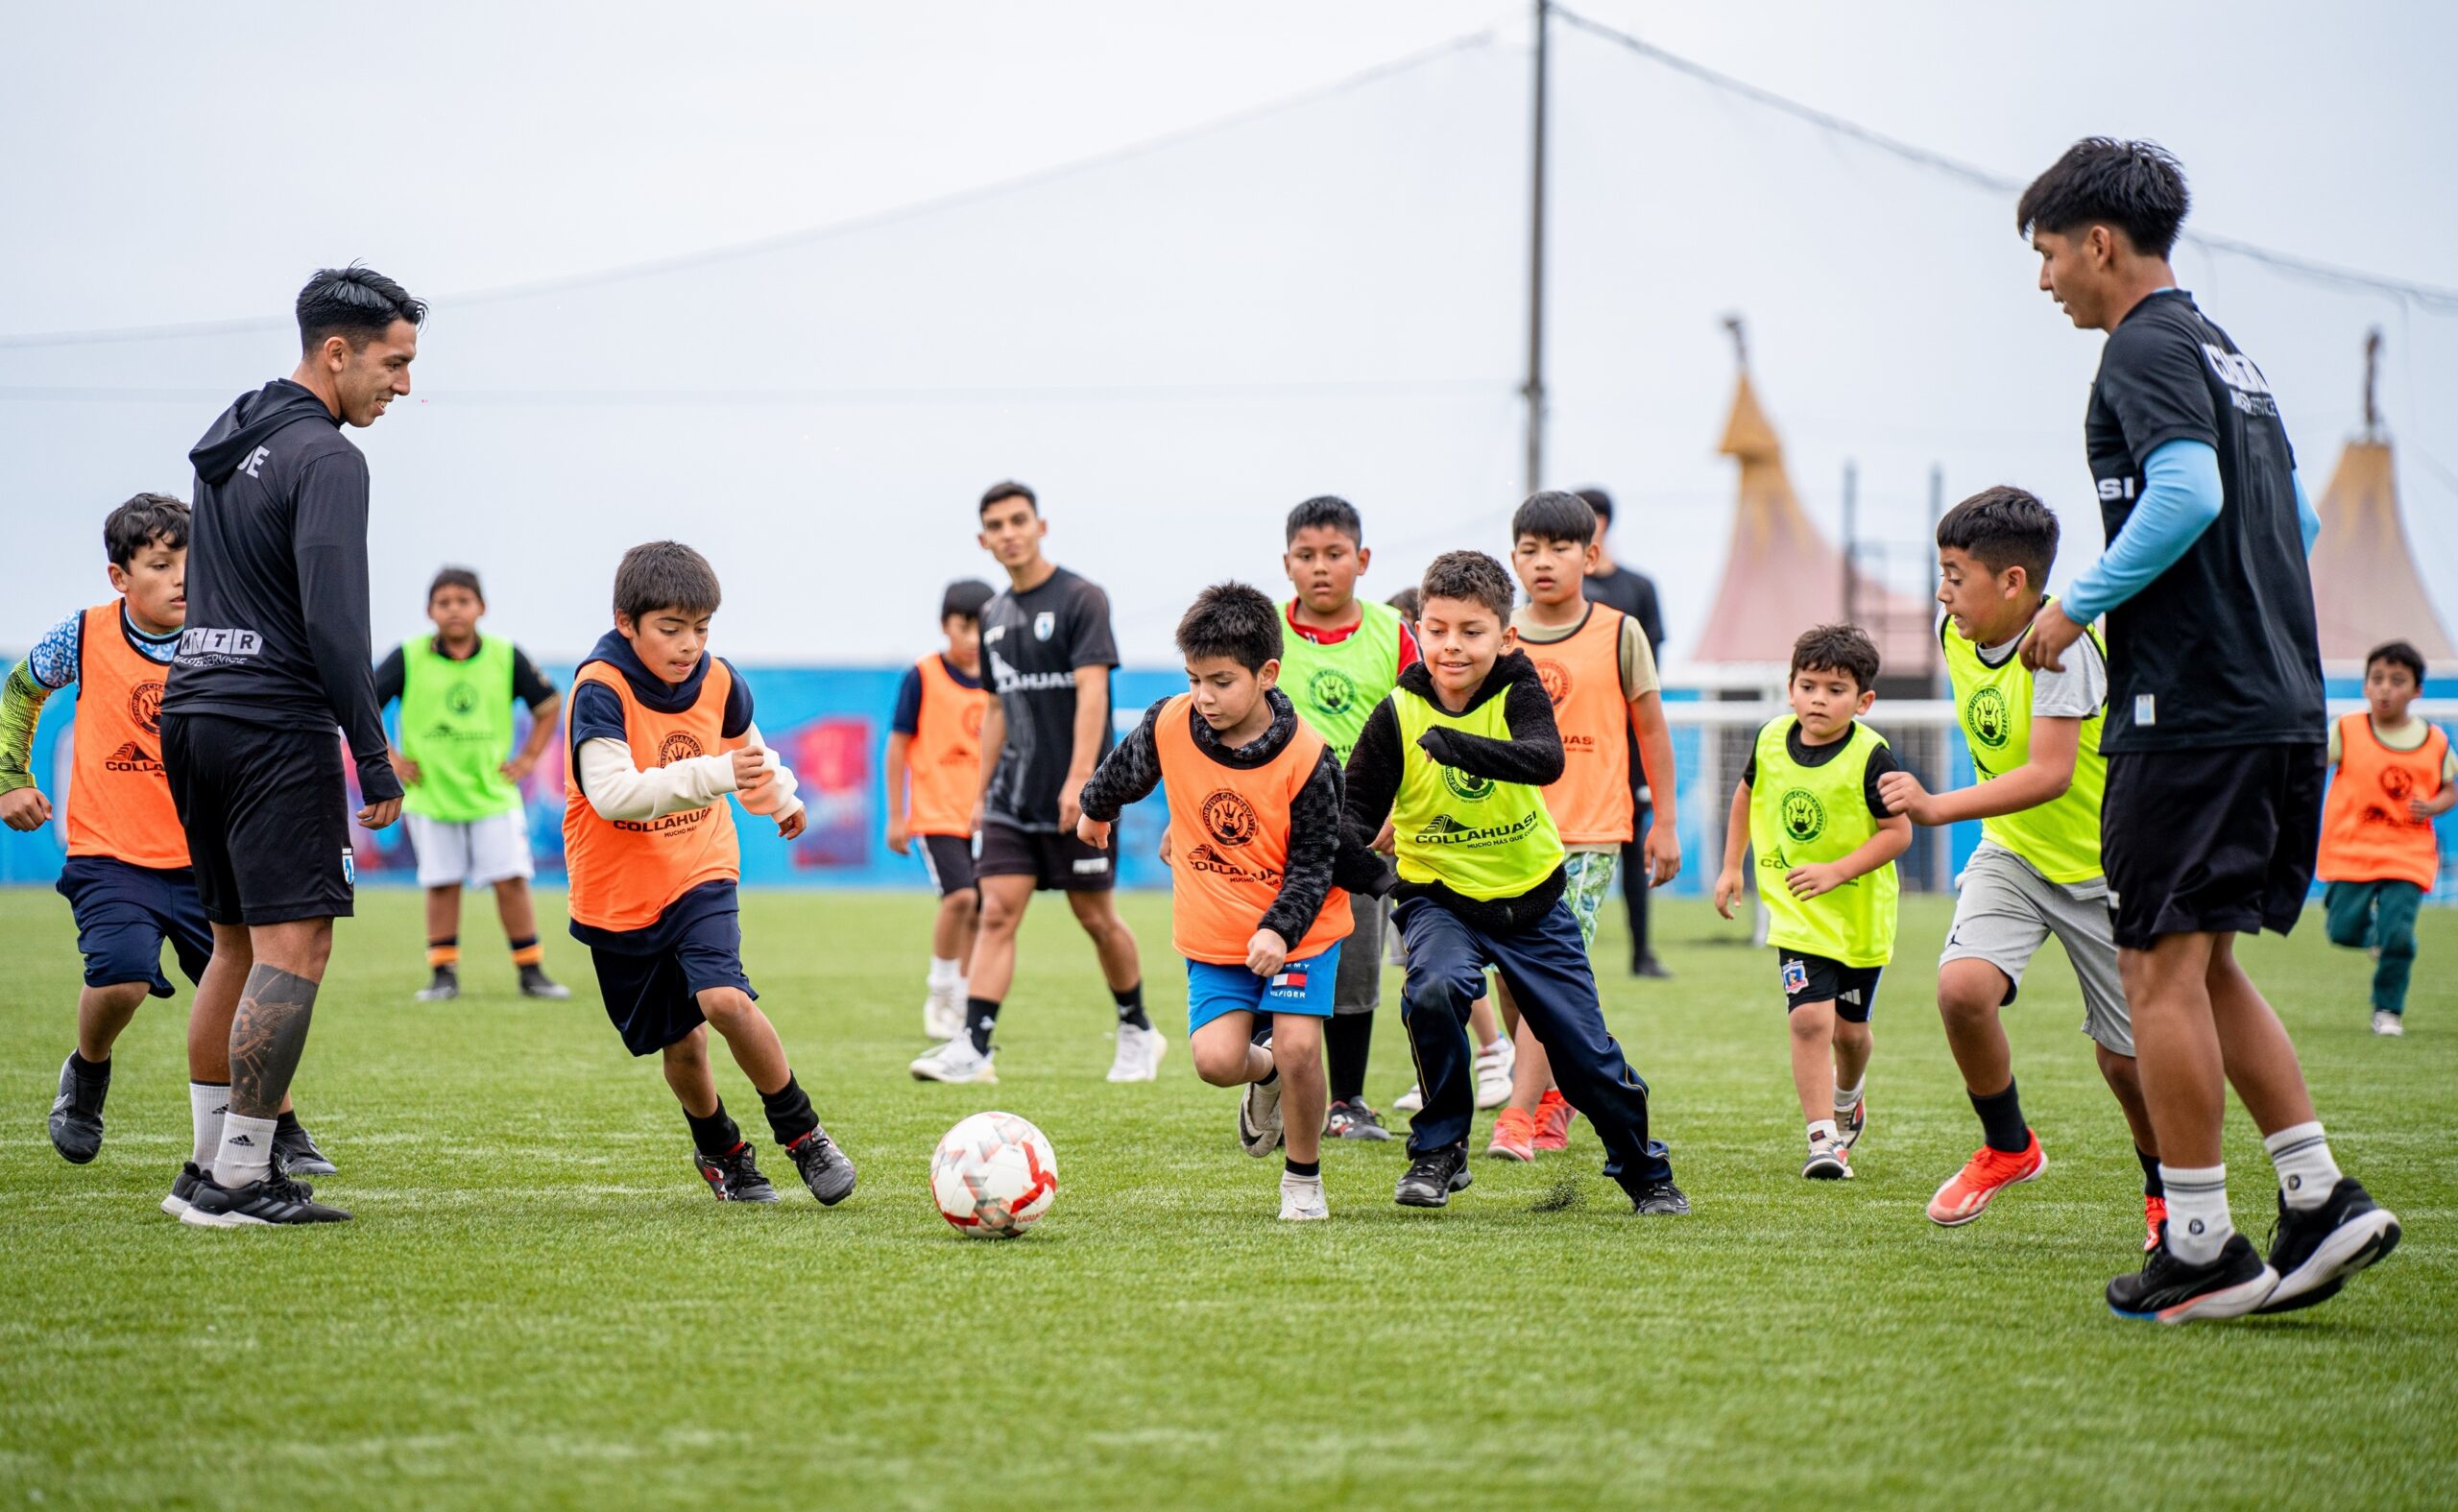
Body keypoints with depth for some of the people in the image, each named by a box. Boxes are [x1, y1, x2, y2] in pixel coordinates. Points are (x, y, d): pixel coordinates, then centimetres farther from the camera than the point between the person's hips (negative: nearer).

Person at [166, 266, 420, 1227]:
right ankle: (239, 1181, -13)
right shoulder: (325, 458, -11)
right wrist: (373, 758, -14)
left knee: (237, 943, 14)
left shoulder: (229, 443, 17)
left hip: (192, 710, 9)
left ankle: (208, 1165, 16)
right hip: (275, 723, -9)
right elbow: (332, 620, -18)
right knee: (294, 945, -9)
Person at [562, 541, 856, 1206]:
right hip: (617, 896, -2)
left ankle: (802, 1134, -5)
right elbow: (612, 793, -35)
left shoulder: (718, 681, -5)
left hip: (700, 875, 2)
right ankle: (720, 1151, 36)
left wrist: (779, 796, 32)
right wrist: (715, 775, -43)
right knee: (680, 1044, 8)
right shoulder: (600, 689, -21)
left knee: (725, 1000, -22)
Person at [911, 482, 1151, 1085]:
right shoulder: (994, 614, 12)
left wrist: (1078, 781, -26)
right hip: (1012, 797, 5)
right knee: (997, 912, -7)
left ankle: (1137, 1032, 24)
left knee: (1096, 918, 4)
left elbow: (1091, 692, -17)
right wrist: (983, 792, 17)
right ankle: (972, 1048, -14)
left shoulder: (1080, 599, -8)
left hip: (1076, 798, -5)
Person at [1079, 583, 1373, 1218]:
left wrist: (1279, 930, -28)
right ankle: (1265, 1075, 26)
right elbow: (1124, 773, 13)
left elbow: (1314, 862, -14)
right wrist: (1096, 809, 32)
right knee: (1215, 1059, -12)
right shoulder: (1169, 726, -11)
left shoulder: (1306, 757, -19)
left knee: (1298, 1047, -16)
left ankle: (1303, 1177, 9)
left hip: (1296, 932, -3)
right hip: (1213, 932, 3)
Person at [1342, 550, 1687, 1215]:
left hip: (1531, 898, 1)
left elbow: (1547, 760, -34)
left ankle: (1646, 1174, 31)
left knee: (1588, 1054, 5)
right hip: (1439, 897, -1)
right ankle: (1439, 1150, -13)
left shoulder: (1518, 693, -14)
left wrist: (1460, 746, -50)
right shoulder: (1398, 715, -13)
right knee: (1435, 987, -33)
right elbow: (1357, 810, -10)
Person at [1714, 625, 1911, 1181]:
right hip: (1796, 913, 2)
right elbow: (1747, 792, 16)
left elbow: (1899, 832, -16)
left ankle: (1847, 1094, 46)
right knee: (1809, 1018, -15)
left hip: (1860, 912, -1)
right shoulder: (1771, 740, -4)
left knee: (1849, 1027, 13)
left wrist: (1837, 871, -25)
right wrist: (1731, 866, 16)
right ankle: (1823, 1140, -14)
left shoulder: (1870, 756, -17)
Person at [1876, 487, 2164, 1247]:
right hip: (2011, 852, 5)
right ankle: (2007, 1148, 3)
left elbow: (2050, 773, -34)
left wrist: (1936, 808, -40)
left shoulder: (2062, 643, -26)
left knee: (2125, 1059, 2)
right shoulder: (1954, 634, -4)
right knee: (1961, 986, -21)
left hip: (2103, 864, -5)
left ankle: (2166, 1188, 31)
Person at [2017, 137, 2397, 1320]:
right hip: (2281, 704, 9)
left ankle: (2200, 1250, -3)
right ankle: (2322, 1200, 7)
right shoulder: (2228, 356, 21)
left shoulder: (2148, 350, -8)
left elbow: (2187, 492, -23)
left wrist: (2078, 606, -14)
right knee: (2202, 964, 14)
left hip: (2188, 712, -9)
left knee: (2162, 967, -4)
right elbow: (2294, 521, 25)